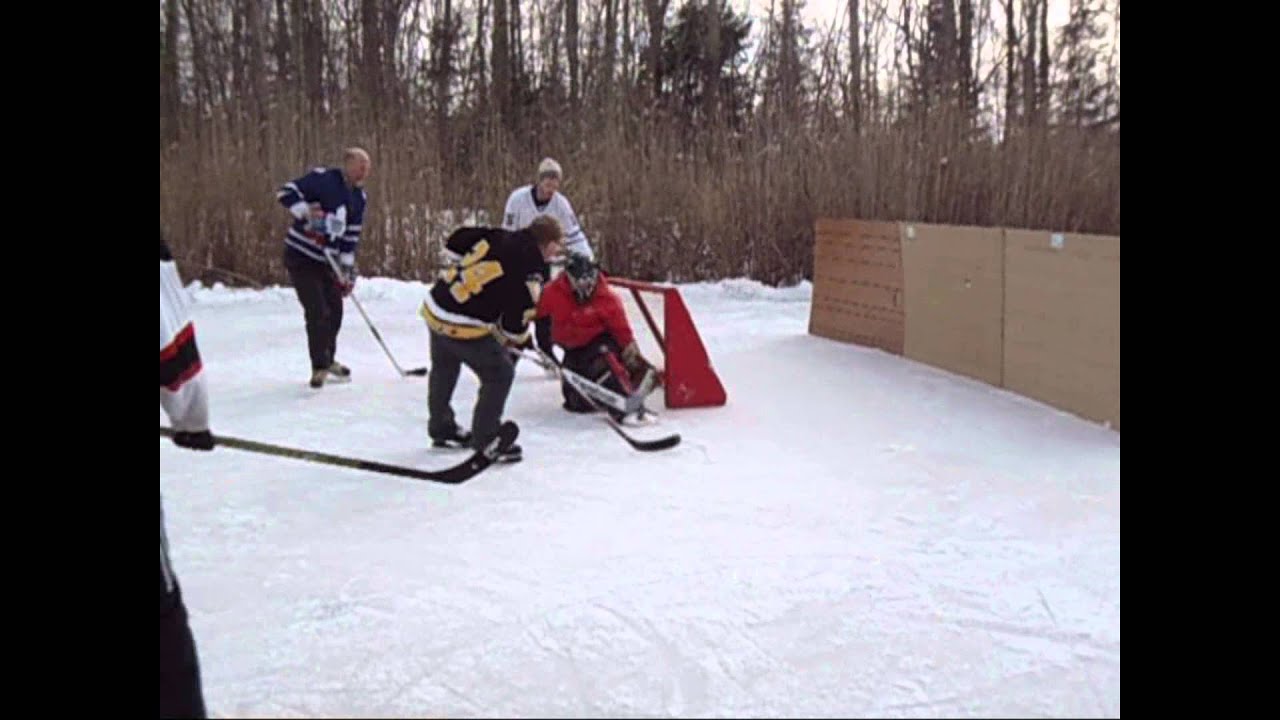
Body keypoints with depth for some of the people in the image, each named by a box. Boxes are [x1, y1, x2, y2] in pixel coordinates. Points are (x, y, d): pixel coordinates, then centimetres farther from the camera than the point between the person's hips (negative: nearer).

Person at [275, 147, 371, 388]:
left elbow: (351, 237, 7)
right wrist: (306, 211, -34)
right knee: (317, 312, -10)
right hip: (301, 256, -7)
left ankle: (328, 360, 32)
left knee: (335, 310, 12)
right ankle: (320, 368, 3)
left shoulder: (359, 198, 5)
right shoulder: (322, 178, -14)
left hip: (325, 260, 7)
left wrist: (347, 272, 3)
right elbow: (285, 192, -19)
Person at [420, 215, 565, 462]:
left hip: (434, 308, 8)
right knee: (500, 374, 7)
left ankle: (441, 428, 48)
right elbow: (514, 322, -11)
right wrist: (521, 340, 10)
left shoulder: (497, 236, 1)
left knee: (444, 367, 27)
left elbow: (454, 243, 12)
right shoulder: (528, 274, -17)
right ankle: (485, 441, 13)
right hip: (462, 327, -8)